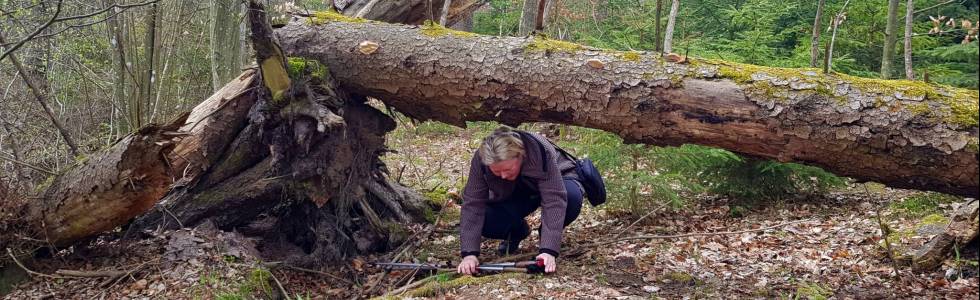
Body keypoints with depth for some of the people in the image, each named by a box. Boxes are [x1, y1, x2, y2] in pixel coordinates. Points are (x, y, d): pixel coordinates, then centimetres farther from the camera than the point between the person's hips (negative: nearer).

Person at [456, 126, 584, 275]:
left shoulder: (541, 152, -38)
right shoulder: (481, 160, -29)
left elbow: (554, 201, -41)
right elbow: (472, 204, -28)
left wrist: (548, 250, -49)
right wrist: (469, 253, -37)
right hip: (514, 196, 2)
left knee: (572, 197, -37)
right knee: (485, 220, -25)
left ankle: (546, 234, -5)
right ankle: (518, 231, 9)